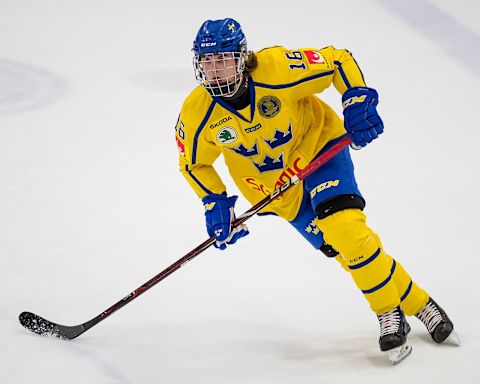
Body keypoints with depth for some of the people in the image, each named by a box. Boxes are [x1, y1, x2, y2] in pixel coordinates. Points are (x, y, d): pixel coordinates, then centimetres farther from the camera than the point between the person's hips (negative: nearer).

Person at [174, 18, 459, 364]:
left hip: (319, 145, -3)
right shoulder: (197, 114, -20)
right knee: (346, 249, -4)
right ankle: (418, 305, 12)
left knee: (345, 228, -26)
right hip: (274, 186, 3)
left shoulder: (276, 69, -29)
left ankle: (390, 314, -7)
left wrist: (358, 101, -26)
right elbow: (193, 163, 0)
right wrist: (215, 203, -10)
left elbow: (339, 60, -15)